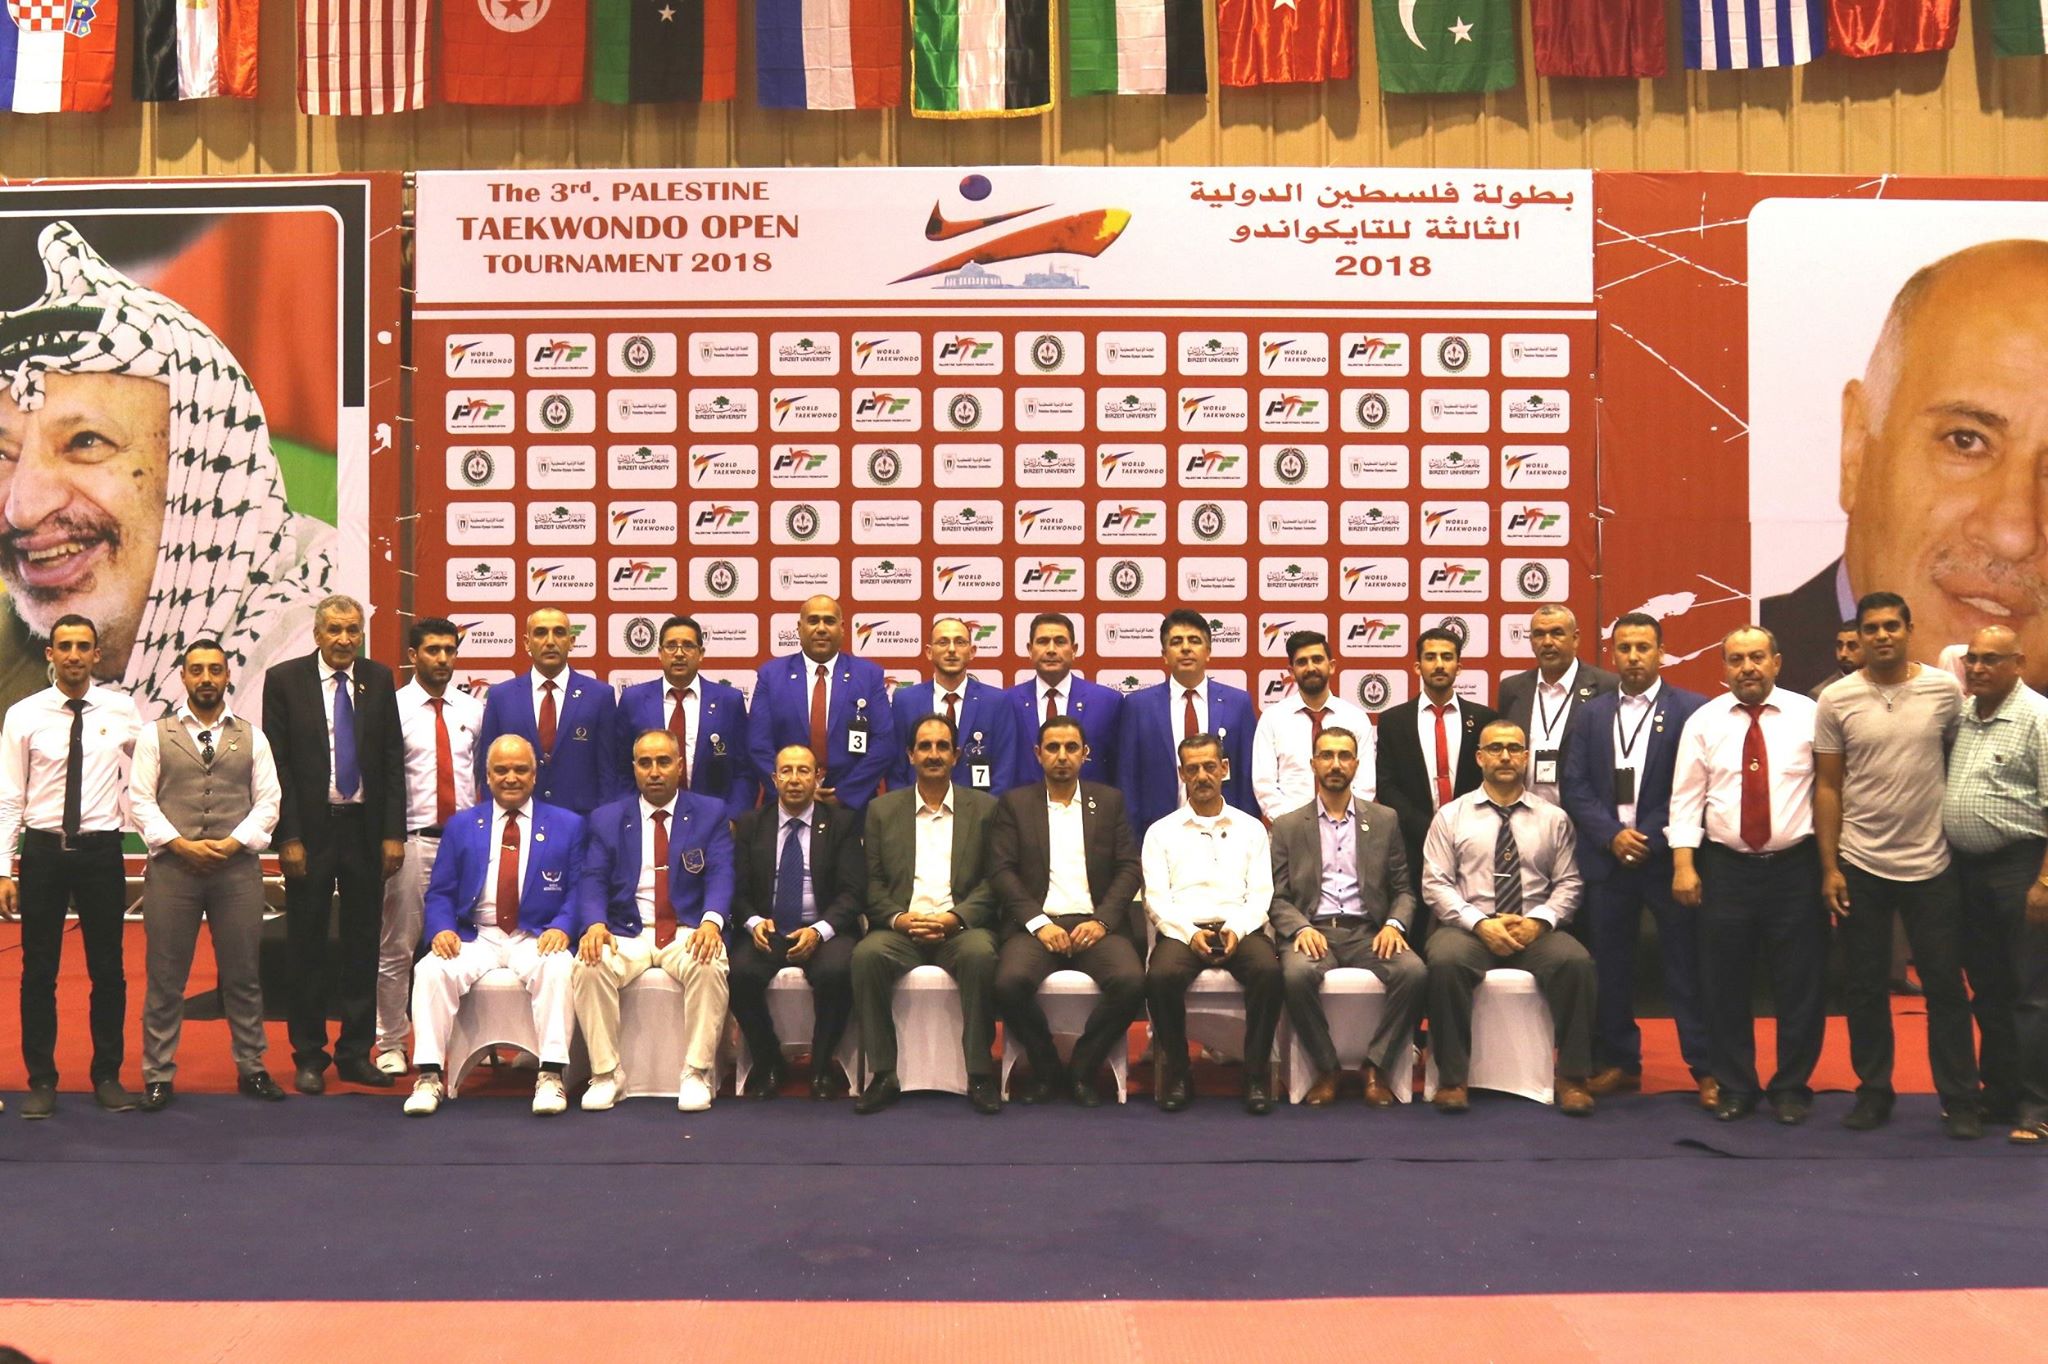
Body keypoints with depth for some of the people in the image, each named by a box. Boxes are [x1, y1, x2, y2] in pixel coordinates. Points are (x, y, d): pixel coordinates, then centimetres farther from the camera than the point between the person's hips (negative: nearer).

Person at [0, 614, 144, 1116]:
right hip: (42, 850, 0)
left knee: (108, 970, 7)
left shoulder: (122, 711, 0)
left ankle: (108, 1076, 20)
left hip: (101, 850, 0)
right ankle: (41, 1080, 17)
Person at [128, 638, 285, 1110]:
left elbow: (268, 801, 5)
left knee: (243, 976, 7)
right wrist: (181, 844, -12)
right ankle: (158, 1075, 12)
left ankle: (251, 1068, 17)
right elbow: (141, 800, 0)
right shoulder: (155, 735, 6)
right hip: (172, 867, -1)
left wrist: (234, 843, -10)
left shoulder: (250, 736, 9)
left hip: (237, 869, 1)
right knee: (165, 978, 3)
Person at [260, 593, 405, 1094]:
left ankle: (355, 1053, 17)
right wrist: (288, 837, -9)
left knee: (363, 944, 7)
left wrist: (394, 832, -1)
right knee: (307, 947, 5)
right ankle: (308, 1057, 15)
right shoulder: (284, 680, -2)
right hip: (310, 829, -2)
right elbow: (276, 764, -4)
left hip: (365, 828, 2)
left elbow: (393, 760, 5)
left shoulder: (378, 679, 5)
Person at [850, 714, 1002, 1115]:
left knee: (980, 954, -35)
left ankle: (980, 1075, -24)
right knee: (867, 954, -31)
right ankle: (882, 1074, -22)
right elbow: (872, 881, 9)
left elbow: (992, 881, 4)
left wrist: (954, 917, -13)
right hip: (900, 927, 1)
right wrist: (898, 918, -11)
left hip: (960, 927, -1)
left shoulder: (984, 808, 12)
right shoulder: (882, 810, 15)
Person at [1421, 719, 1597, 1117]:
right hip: (1469, 927, -1)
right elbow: (1435, 884, 1)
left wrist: (1538, 921, -11)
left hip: (1535, 930, 1)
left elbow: (1568, 884, 8)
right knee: (1444, 961, -35)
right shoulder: (1451, 816, 8)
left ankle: (1571, 1077, -18)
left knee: (1576, 962, -30)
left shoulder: (1553, 818, 12)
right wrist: (1480, 923, -13)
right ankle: (1452, 1078, -23)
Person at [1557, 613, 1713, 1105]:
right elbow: (1573, 786, 6)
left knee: (1686, 966, -1)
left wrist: (1652, 840, -11)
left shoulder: (1691, 710, 0)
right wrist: (1612, 834, -8)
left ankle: (1706, 1069, 6)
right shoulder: (1591, 714, 11)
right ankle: (1618, 1063, 17)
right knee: (1611, 967, 7)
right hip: (1607, 858, 3)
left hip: (1668, 857, -3)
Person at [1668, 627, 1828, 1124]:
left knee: (1799, 985, 6)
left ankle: (1791, 1088, 21)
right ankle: (1735, 1088, 21)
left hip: (1795, 865, -1)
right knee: (1724, 985, 7)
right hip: (1725, 867, 1)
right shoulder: (1703, 721, 3)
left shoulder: (1808, 716, -1)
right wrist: (1683, 864, -6)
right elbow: (1686, 798, 2)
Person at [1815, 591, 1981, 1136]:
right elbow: (1827, 787, 1)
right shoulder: (1836, 699, -2)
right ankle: (1873, 1091, 21)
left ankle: (1960, 1101, 15)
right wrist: (1829, 867, -2)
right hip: (1860, 866, 1)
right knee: (1864, 987, 8)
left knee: (1945, 986, 4)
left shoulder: (1944, 690, -2)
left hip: (1931, 865, 0)